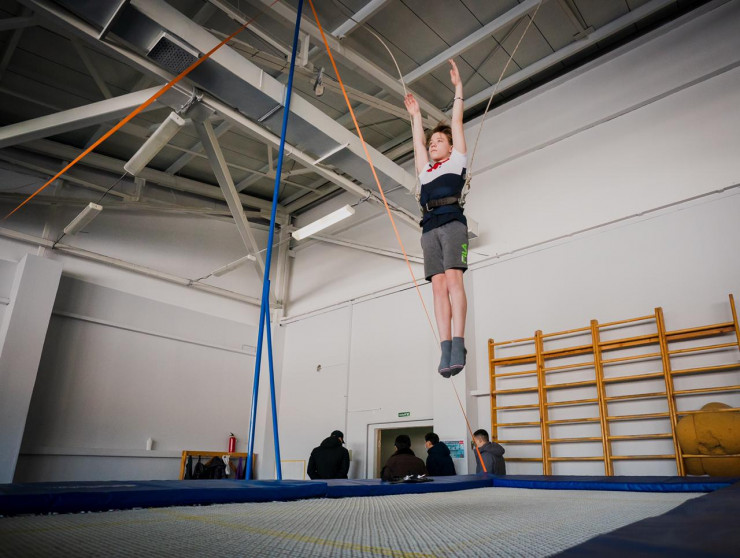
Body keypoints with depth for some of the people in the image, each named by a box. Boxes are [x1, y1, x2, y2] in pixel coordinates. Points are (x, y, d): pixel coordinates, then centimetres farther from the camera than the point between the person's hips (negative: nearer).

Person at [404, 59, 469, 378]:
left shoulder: (456, 161, 19)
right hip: (430, 228, 4)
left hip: (452, 222, -4)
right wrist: (415, 114, 52)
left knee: (453, 279, -19)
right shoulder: (425, 169, 30)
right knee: (438, 285, -9)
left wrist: (458, 87, 26)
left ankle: (458, 344, -26)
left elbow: (456, 122, 20)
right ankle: (446, 350, -17)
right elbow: (417, 140, 40)